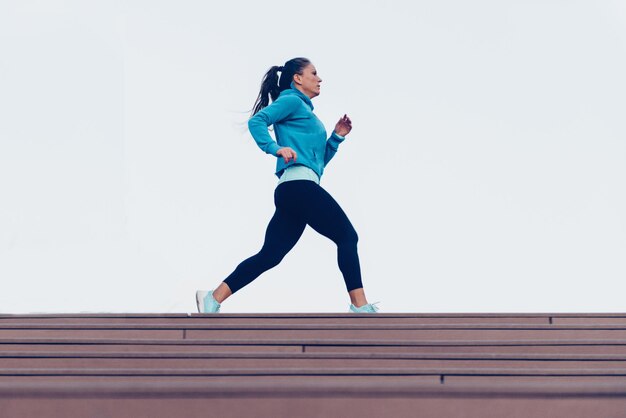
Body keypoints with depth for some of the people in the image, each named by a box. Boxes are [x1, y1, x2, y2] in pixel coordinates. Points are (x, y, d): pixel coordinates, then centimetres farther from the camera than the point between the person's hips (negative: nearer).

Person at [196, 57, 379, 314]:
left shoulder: (304, 111, 30)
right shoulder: (292, 101, 3)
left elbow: (319, 159, 31)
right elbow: (257, 120, -13)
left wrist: (337, 137, 19)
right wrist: (275, 148, -25)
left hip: (292, 190, 10)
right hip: (299, 183, -10)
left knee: (269, 255, 3)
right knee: (347, 236, -7)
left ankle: (212, 299, -2)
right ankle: (360, 307, -10)